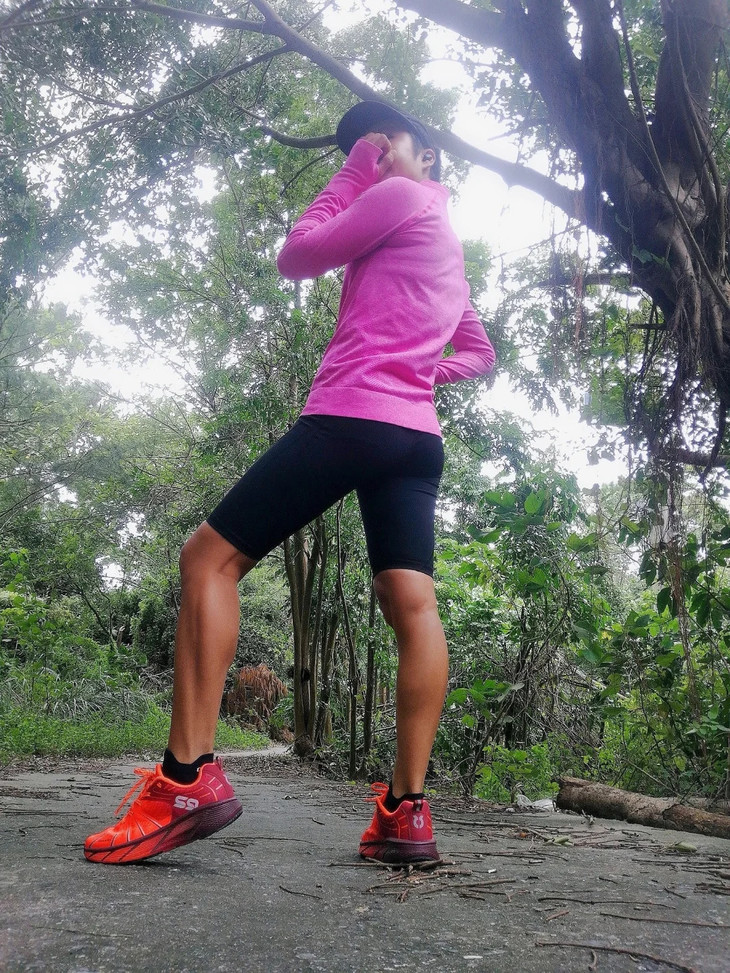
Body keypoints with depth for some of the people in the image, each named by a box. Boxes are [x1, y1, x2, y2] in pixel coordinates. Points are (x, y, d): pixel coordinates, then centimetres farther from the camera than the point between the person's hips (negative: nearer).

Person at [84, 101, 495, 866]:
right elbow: (479, 353, 35)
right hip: (416, 437, 9)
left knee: (209, 558, -6)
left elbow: (297, 257, 4)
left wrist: (351, 176, 12)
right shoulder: (447, 244, 30)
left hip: (350, 417, -9)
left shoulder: (399, 198, 3)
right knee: (412, 605, -4)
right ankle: (407, 811, -9)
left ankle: (188, 777, -13)